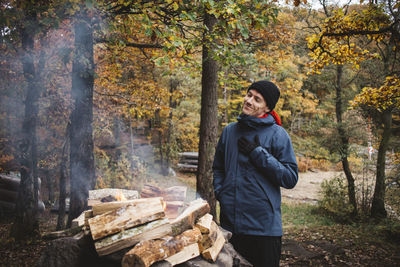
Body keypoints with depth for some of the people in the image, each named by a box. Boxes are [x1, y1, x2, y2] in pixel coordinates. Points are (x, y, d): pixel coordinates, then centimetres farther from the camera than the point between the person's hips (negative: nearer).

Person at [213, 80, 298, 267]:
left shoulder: (277, 134, -5)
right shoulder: (230, 130, 9)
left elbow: (291, 178, -11)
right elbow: (218, 168, 22)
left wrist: (258, 153, -16)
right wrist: (219, 191, 4)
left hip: (263, 224, -4)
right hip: (229, 223, 4)